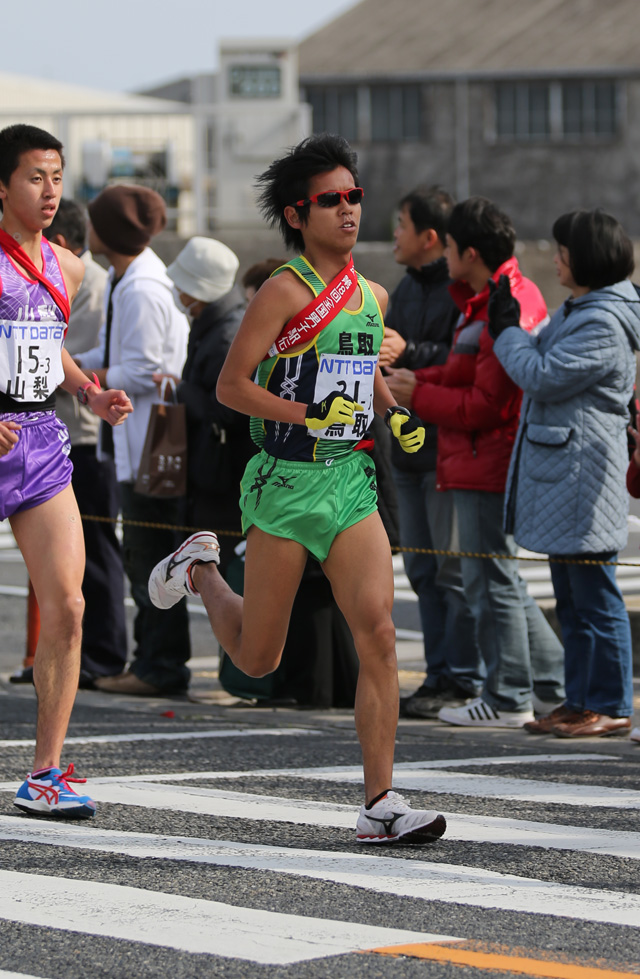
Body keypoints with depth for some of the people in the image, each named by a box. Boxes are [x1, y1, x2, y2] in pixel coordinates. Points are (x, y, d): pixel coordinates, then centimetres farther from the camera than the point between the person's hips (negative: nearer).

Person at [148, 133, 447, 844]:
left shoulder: (372, 296, 12)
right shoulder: (286, 290, -9)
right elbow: (230, 386, -10)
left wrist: (395, 414, 11)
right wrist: (315, 417, -19)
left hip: (353, 485, 5)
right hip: (287, 484, -5)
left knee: (377, 632, -12)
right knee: (256, 659, 7)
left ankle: (379, 805, -10)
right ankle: (200, 571, 40)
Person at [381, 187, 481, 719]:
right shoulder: (408, 287, 18)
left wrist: (408, 352, -23)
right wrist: (381, 359, 7)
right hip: (411, 445, 9)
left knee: (456, 569, -7)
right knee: (423, 569, 11)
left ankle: (465, 680, -2)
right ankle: (440, 674, 17)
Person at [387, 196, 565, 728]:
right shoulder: (488, 299, 14)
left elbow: (484, 405, -21)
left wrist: (418, 395, -13)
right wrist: (416, 380, 7)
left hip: (489, 465, -11)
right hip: (482, 463, 11)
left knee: (492, 582, -3)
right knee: (497, 579, 17)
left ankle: (508, 699, 4)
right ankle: (552, 684, 22)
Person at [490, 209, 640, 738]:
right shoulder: (579, 311, 16)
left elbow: (543, 376, -18)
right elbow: (544, 365, 21)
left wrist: (508, 332, -6)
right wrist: (510, 331, 12)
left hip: (583, 474, -11)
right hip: (561, 475, 11)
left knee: (594, 596, -5)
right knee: (571, 599, 14)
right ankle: (581, 701, 20)